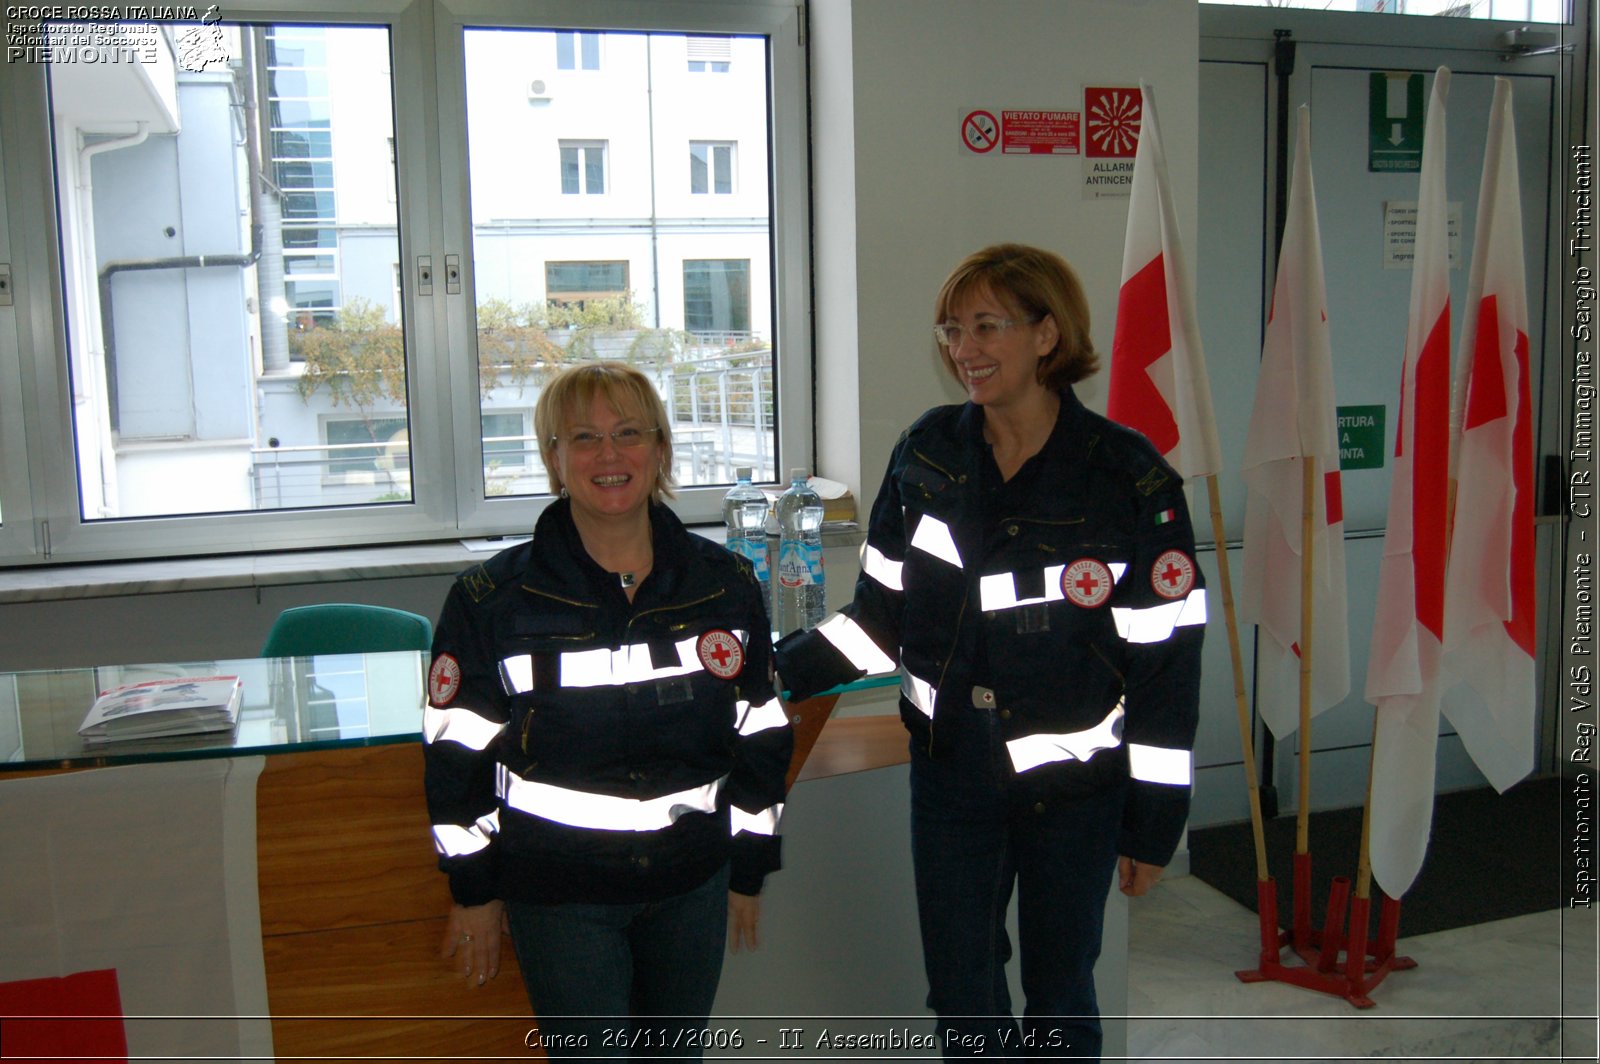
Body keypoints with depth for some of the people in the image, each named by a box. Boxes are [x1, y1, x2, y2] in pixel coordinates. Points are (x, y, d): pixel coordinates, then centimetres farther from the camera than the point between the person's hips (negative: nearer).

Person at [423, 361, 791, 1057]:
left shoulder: (725, 585, -1)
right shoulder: (492, 601, -9)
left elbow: (761, 739, 6)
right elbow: (459, 757, -4)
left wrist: (749, 873, 8)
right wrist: (474, 892, -1)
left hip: (693, 888, 3)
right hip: (558, 895, -3)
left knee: (678, 1052, 18)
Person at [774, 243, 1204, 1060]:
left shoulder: (1130, 478, -14)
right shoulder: (926, 454, -3)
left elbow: (1167, 662, -11)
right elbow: (882, 611, 4)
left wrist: (1153, 824, -8)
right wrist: (778, 673, -9)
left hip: (1075, 787, -3)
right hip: (951, 774, 3)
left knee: (1059, 997, 16)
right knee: (959, 993, 16)